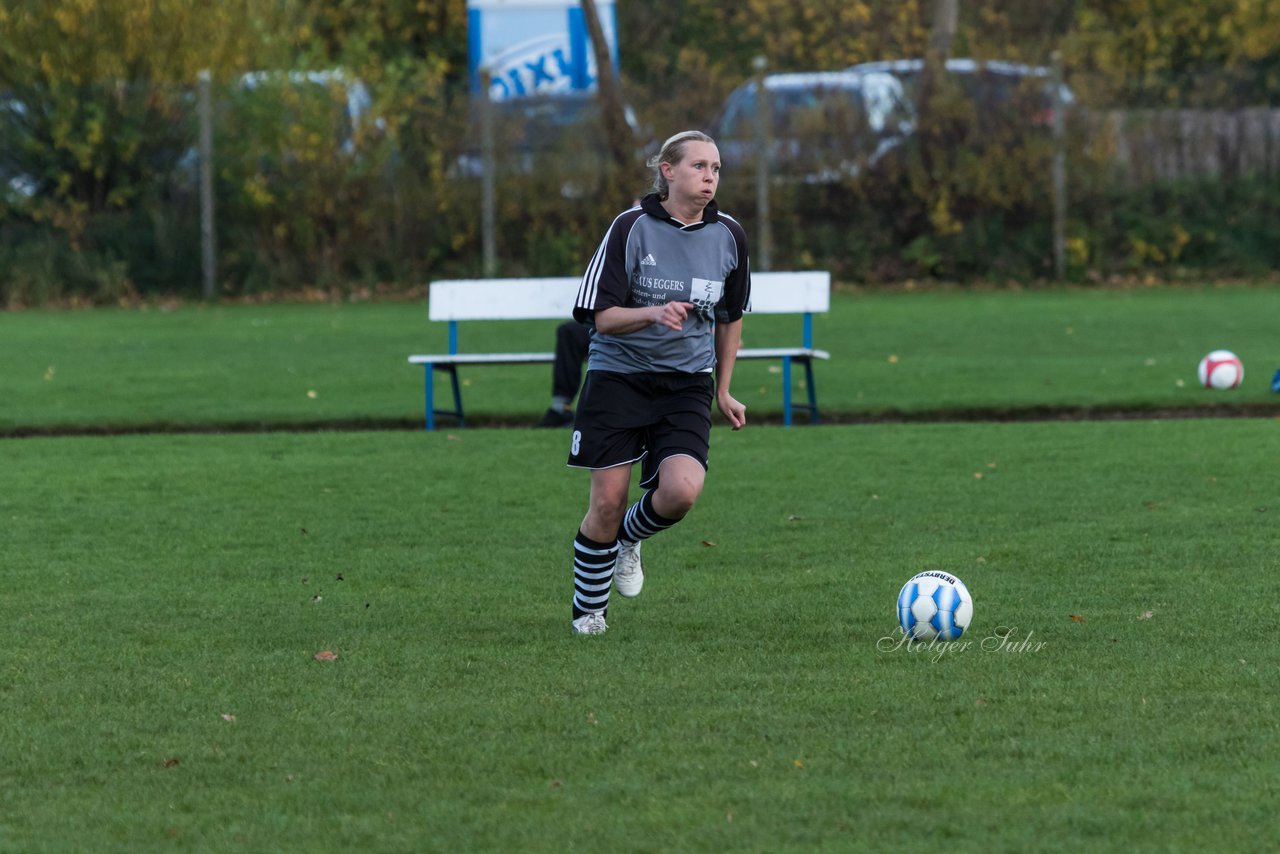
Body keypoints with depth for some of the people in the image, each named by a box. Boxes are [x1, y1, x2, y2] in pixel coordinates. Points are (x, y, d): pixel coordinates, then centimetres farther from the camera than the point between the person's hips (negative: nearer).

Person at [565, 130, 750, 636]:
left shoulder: (727, 236, 1)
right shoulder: (632, 228, -10)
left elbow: (730, 318, 16)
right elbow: (602, 317, -12)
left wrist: (723, 392, 17)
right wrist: (653, 313, -30)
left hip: (687, 385, 2)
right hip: (618, 377, -2)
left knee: (681, 491, -20)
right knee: (608, 502, -4)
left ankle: (630, 538, 15)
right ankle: (588, 611, 19)